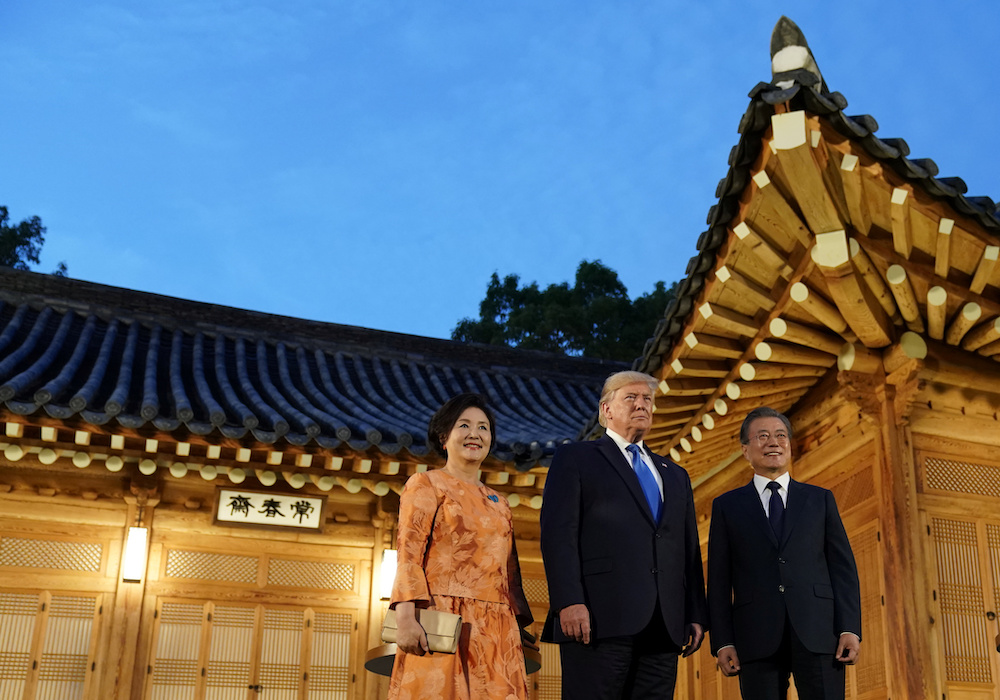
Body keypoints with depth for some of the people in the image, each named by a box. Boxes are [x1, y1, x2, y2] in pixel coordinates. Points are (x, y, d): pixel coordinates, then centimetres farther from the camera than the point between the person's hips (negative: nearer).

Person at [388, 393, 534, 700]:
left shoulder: (499, 503, 22)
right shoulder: (426, 484, 6)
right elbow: (408, 554, -5)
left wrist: (521, 627, 10)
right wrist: (406, 618, -18)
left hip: (496, 631, 5)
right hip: (442, 623, -5)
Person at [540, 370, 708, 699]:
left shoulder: (675, 475, 26)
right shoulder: (575, 458, 9)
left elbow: (690, 550, 21)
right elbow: (558, 533, -3)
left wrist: (696, 615, 11)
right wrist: (568, 602, -15)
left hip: (665, 625, 5)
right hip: (600, 620, -5)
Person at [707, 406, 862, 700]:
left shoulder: (820, 499, 14)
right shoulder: (727, 506, 11)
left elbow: (843, 567, 9)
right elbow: (719, 580, 6)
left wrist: (850, 629, -2)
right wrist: (723, 642, -2)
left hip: (817, 632, 1)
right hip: (757, 639, 0)